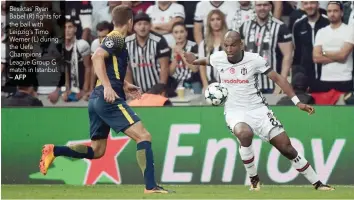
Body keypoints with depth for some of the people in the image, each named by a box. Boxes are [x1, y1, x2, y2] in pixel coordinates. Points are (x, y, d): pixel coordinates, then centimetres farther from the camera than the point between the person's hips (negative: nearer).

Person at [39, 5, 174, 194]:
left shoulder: (111, 39, 22)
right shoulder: (117, 39, -7)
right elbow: (97, 57, -24)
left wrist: (123, 85, 33)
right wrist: (108, 87, -29)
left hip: (97, 99, 10)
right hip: (109, 99, -10)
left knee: (97, 150, 15)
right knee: (143, 136, -13)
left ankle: (54, 151, 5)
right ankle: (150, 186, -22)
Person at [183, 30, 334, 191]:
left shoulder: (254, 59, -12)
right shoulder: (218, 58, -5)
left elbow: (277, 78, -7)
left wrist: (297, 102, -12)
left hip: (258, 110, 0)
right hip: (235, 111, 0)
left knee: (287, 148, -4)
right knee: (244, 133, -36)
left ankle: (317, 184, 10)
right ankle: (254, 180, -16)